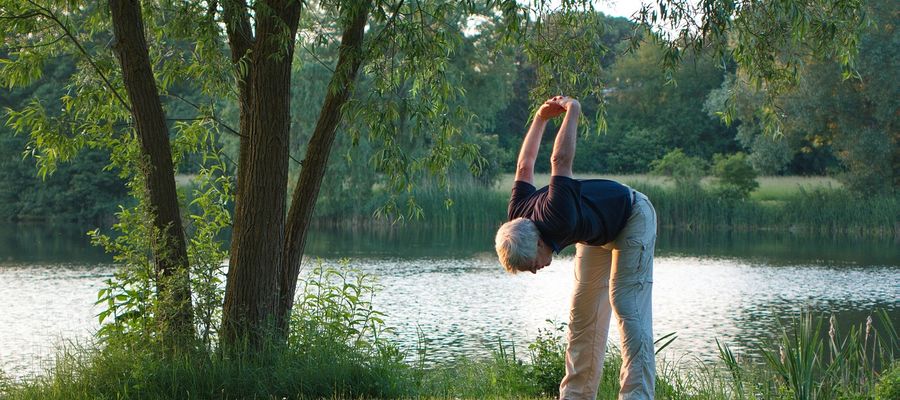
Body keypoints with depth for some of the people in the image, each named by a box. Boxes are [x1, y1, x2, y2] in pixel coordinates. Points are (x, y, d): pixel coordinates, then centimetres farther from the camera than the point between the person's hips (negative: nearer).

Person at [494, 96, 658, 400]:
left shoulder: (557, 220, -43)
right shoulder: (517, 220, -19)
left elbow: (560, 161, -40)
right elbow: (525, 167, -3)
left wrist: (572, 112, -26)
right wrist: (541, 118, 2)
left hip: (632, 217, -8)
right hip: (598, 232, 8)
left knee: (627, 306, -19)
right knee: (582, 314, 5)